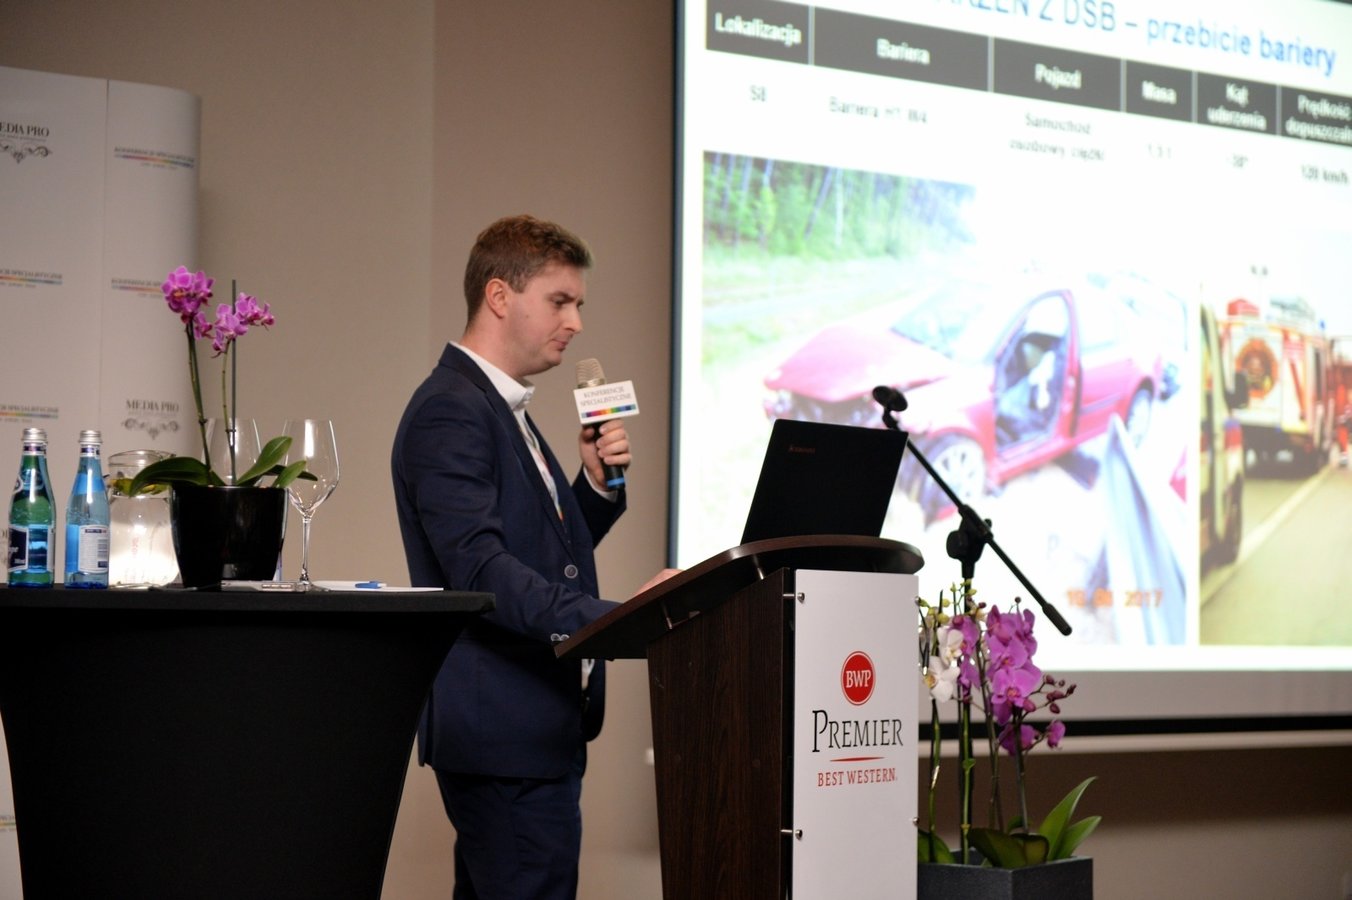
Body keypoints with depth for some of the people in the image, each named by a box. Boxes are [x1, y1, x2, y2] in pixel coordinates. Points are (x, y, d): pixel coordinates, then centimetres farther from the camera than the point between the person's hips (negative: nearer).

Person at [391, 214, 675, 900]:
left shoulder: (504, 411, 21)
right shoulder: (450, 412, -13)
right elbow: (480, 570, -25)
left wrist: (596, 483, 7)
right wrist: (614, 621, -33)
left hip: (535, 729, 11)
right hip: (504, 733, -11)